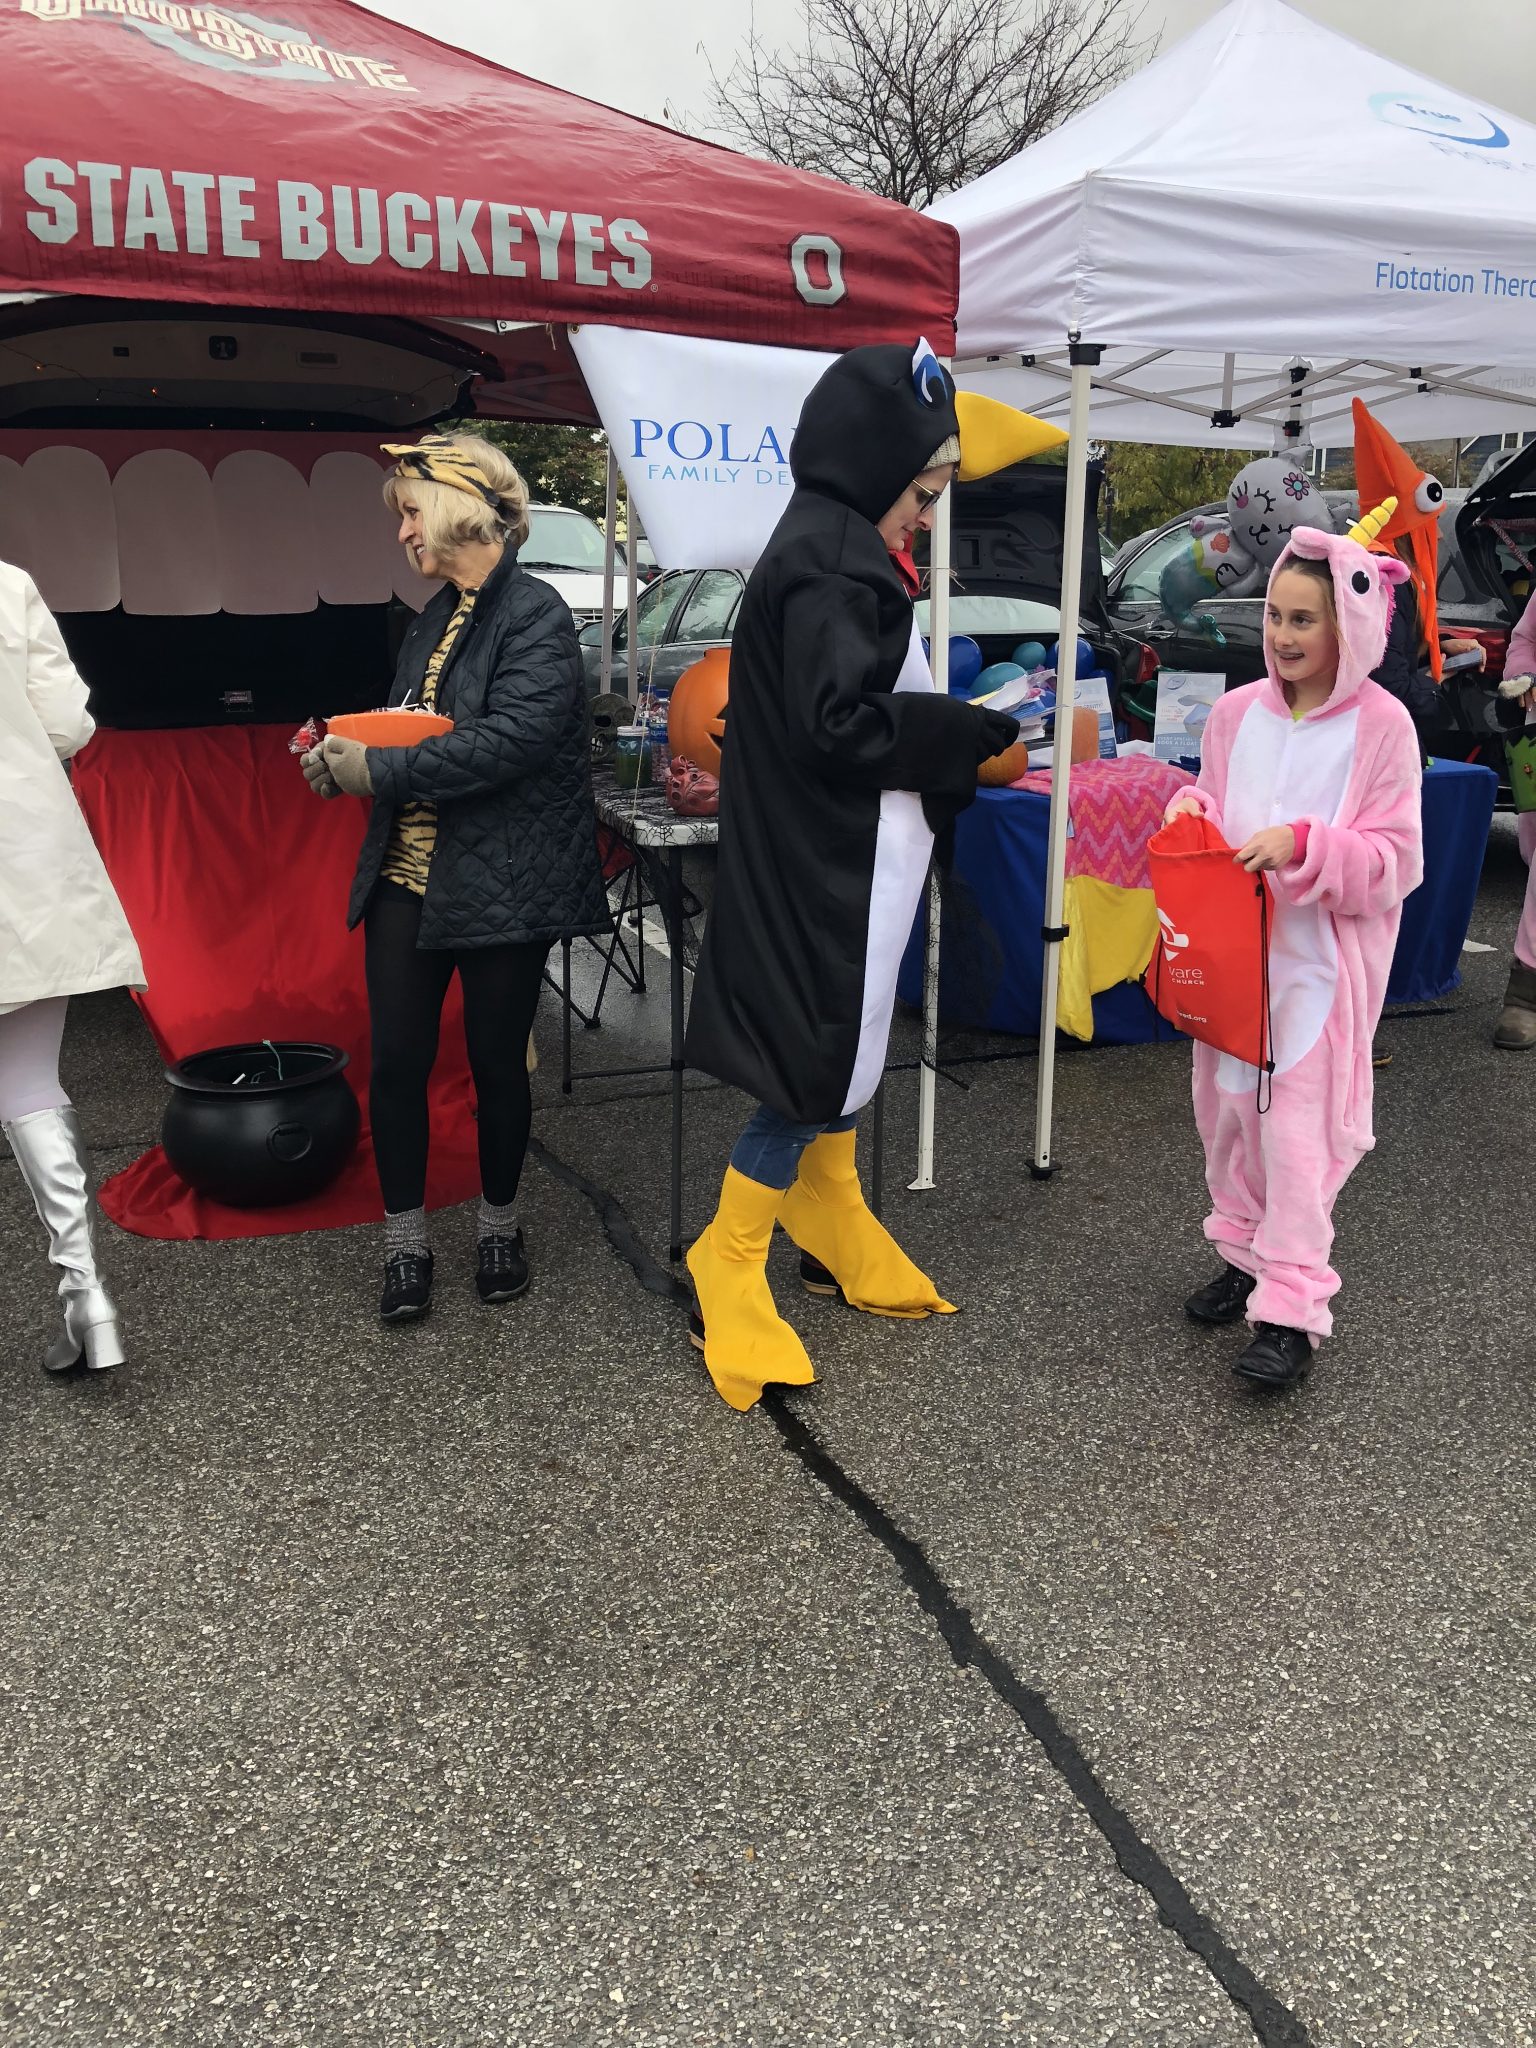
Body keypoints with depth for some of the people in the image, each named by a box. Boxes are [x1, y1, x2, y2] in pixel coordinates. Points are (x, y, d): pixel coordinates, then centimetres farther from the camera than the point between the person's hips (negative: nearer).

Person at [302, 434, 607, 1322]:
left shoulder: (535, 615, -11)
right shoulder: (435, 620, 13)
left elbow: (511, 739, -23)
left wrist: (379, 771, -20)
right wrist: (348, 749, 3)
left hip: (500, 884, -6)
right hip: (408, 877, 7)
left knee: (499, 1063, 7)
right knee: (397, 1063, 4)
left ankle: (501, 1226, 28)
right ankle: (406, 1242, 18)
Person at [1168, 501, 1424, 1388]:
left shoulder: (1382, 725, -9)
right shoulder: (1237, 712, 4)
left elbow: (1395, 862, -9)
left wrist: (1305, 848, -23)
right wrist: (1192, 809, -6)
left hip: (1323, 958, -5)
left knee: (1298, 1127, -5)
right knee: (1227, 1109, 13)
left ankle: (1292, 1307, 3)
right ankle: (1247, 1254, 32)